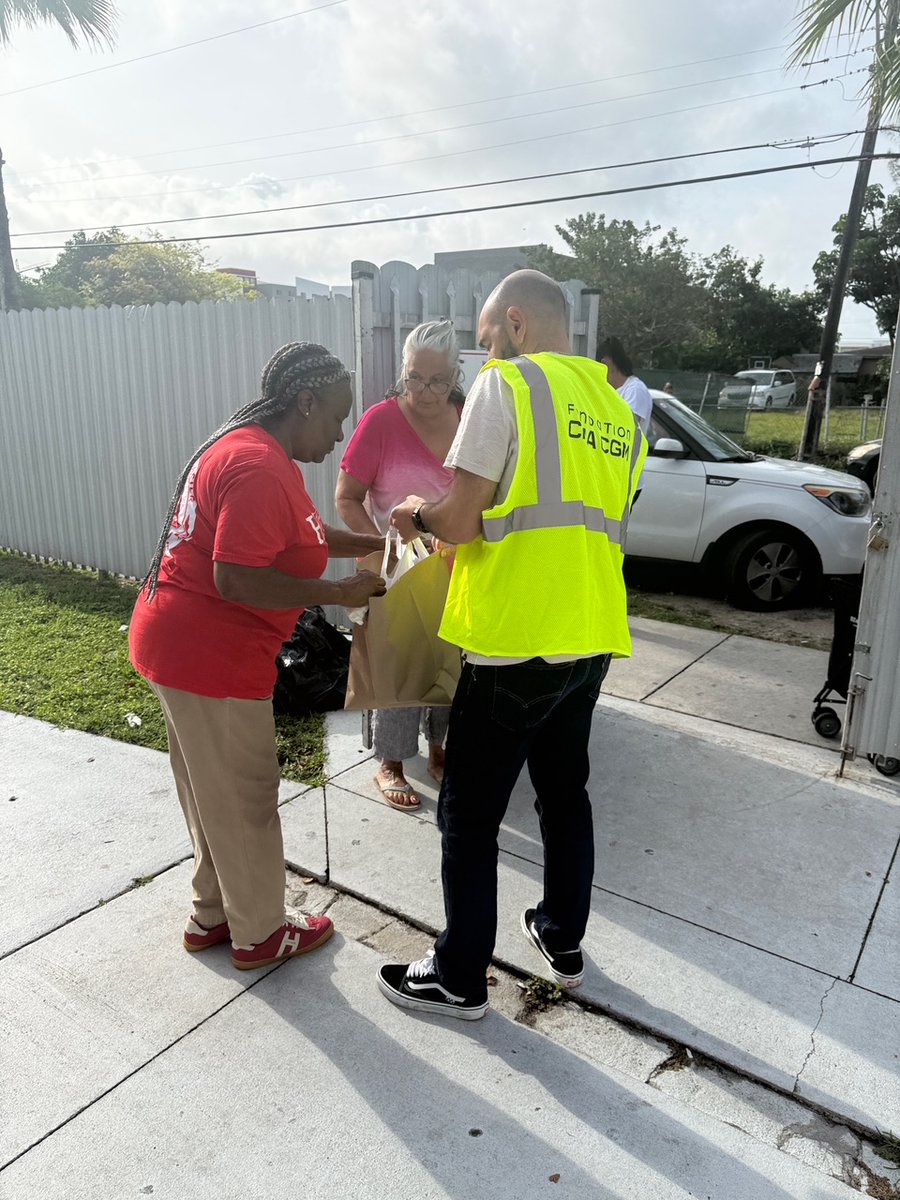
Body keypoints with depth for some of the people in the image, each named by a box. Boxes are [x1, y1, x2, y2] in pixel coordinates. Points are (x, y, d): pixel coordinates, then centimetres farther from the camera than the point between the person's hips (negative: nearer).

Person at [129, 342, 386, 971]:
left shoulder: (251, 449, 13)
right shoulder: (260, 468, -22)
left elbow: (302, 536, 21)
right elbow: (236, 580, -28)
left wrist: (378, 541, 13)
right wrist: (339, 593, -20)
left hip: (181, 642, 11)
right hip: (210, 655, -11)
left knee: (215, 793, 21)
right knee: (244, 798, 6)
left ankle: (213, 915, 38)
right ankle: (260, 933, 26)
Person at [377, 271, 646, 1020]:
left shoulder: (506, 385, -8)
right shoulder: (618, 409, 14)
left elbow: (460, 523, -14)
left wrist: (418, 515, 8)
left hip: (516, 642, -8)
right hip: (591, 639, 8)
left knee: (469, 817, 7)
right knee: (566, 794, 23)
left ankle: (460, 979, 23)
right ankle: (563, 941, 40)